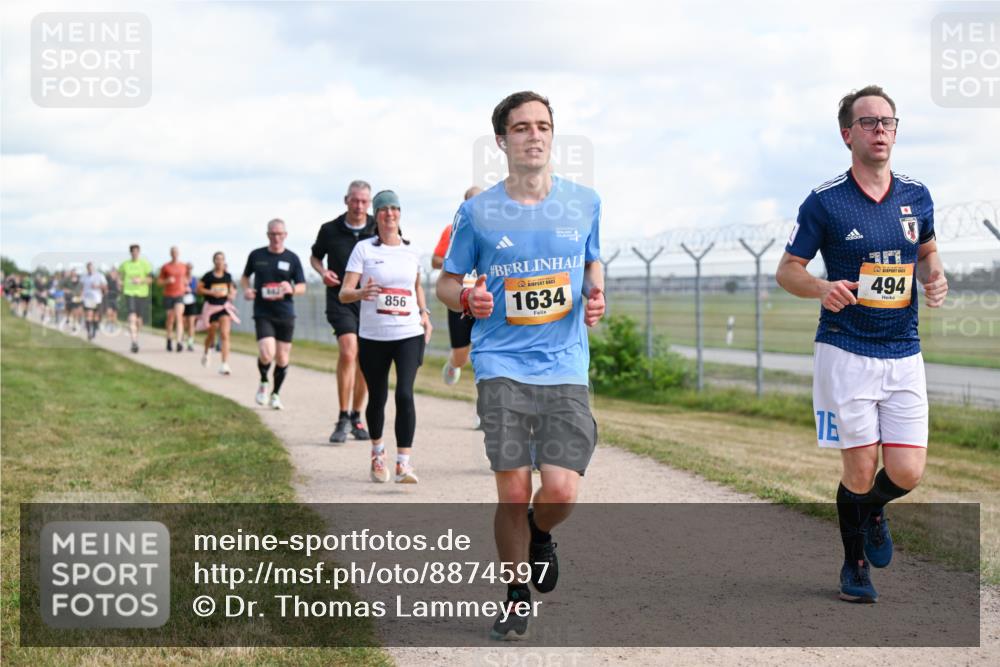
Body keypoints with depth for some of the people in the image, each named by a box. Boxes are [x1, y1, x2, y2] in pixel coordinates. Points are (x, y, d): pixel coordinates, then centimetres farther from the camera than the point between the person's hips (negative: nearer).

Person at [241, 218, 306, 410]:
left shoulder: (292, 258, 3)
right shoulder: (256, 255, 4)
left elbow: (302, 287, 7)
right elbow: (245, 277, 19)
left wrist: (292, 289, -16)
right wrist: (246, 289, -2)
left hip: (285, 314, 1)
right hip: (262, 313, -1)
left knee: (282, 358, 5)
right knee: (266, 354, -18)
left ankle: (275, 394, 26)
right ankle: (263, 383, 13)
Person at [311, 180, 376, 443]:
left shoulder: (379, 231, 0)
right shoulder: (330, 230, 1)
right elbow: (315, 256, 18)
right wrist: (323, 272, -2)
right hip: (340, 300, -2)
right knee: (348, 352, -20)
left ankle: (356, 417, 23)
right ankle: (343, 418, -13)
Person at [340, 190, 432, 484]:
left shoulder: (411, 251, 9)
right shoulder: (363, 249, -1)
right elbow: (344, 293, -7)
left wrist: (424, 312, 11)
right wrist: (360, 293, -29)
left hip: (409, 335, 1)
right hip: (373, 337, -1)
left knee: (405, 394, -16)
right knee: (377, 398, 11)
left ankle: (404, 462, -16)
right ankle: (377, 451, 37)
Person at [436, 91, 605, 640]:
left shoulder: (584, 203, 5)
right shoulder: (477, 212, 0)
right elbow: (447, 281, 11)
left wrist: (595, 297, -1)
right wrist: (467, 300, -12)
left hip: (565, 367, 1)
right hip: (502, 365, -1)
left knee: (560, 492, -10)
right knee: (513, 493, -6)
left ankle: (539, 534, 27)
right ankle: (517, 597, 17)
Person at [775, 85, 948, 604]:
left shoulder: (916, 197, 6)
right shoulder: (825, 202, -6)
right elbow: (787, 270, 1)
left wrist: (934, 278, 0)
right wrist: (822, 288, -20)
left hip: (903, 353, 3)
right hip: (845, 352, -3)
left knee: (907, 472, -3)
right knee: (860, 469, -1)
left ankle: (873, 509, 33)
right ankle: (854, 564, 24)